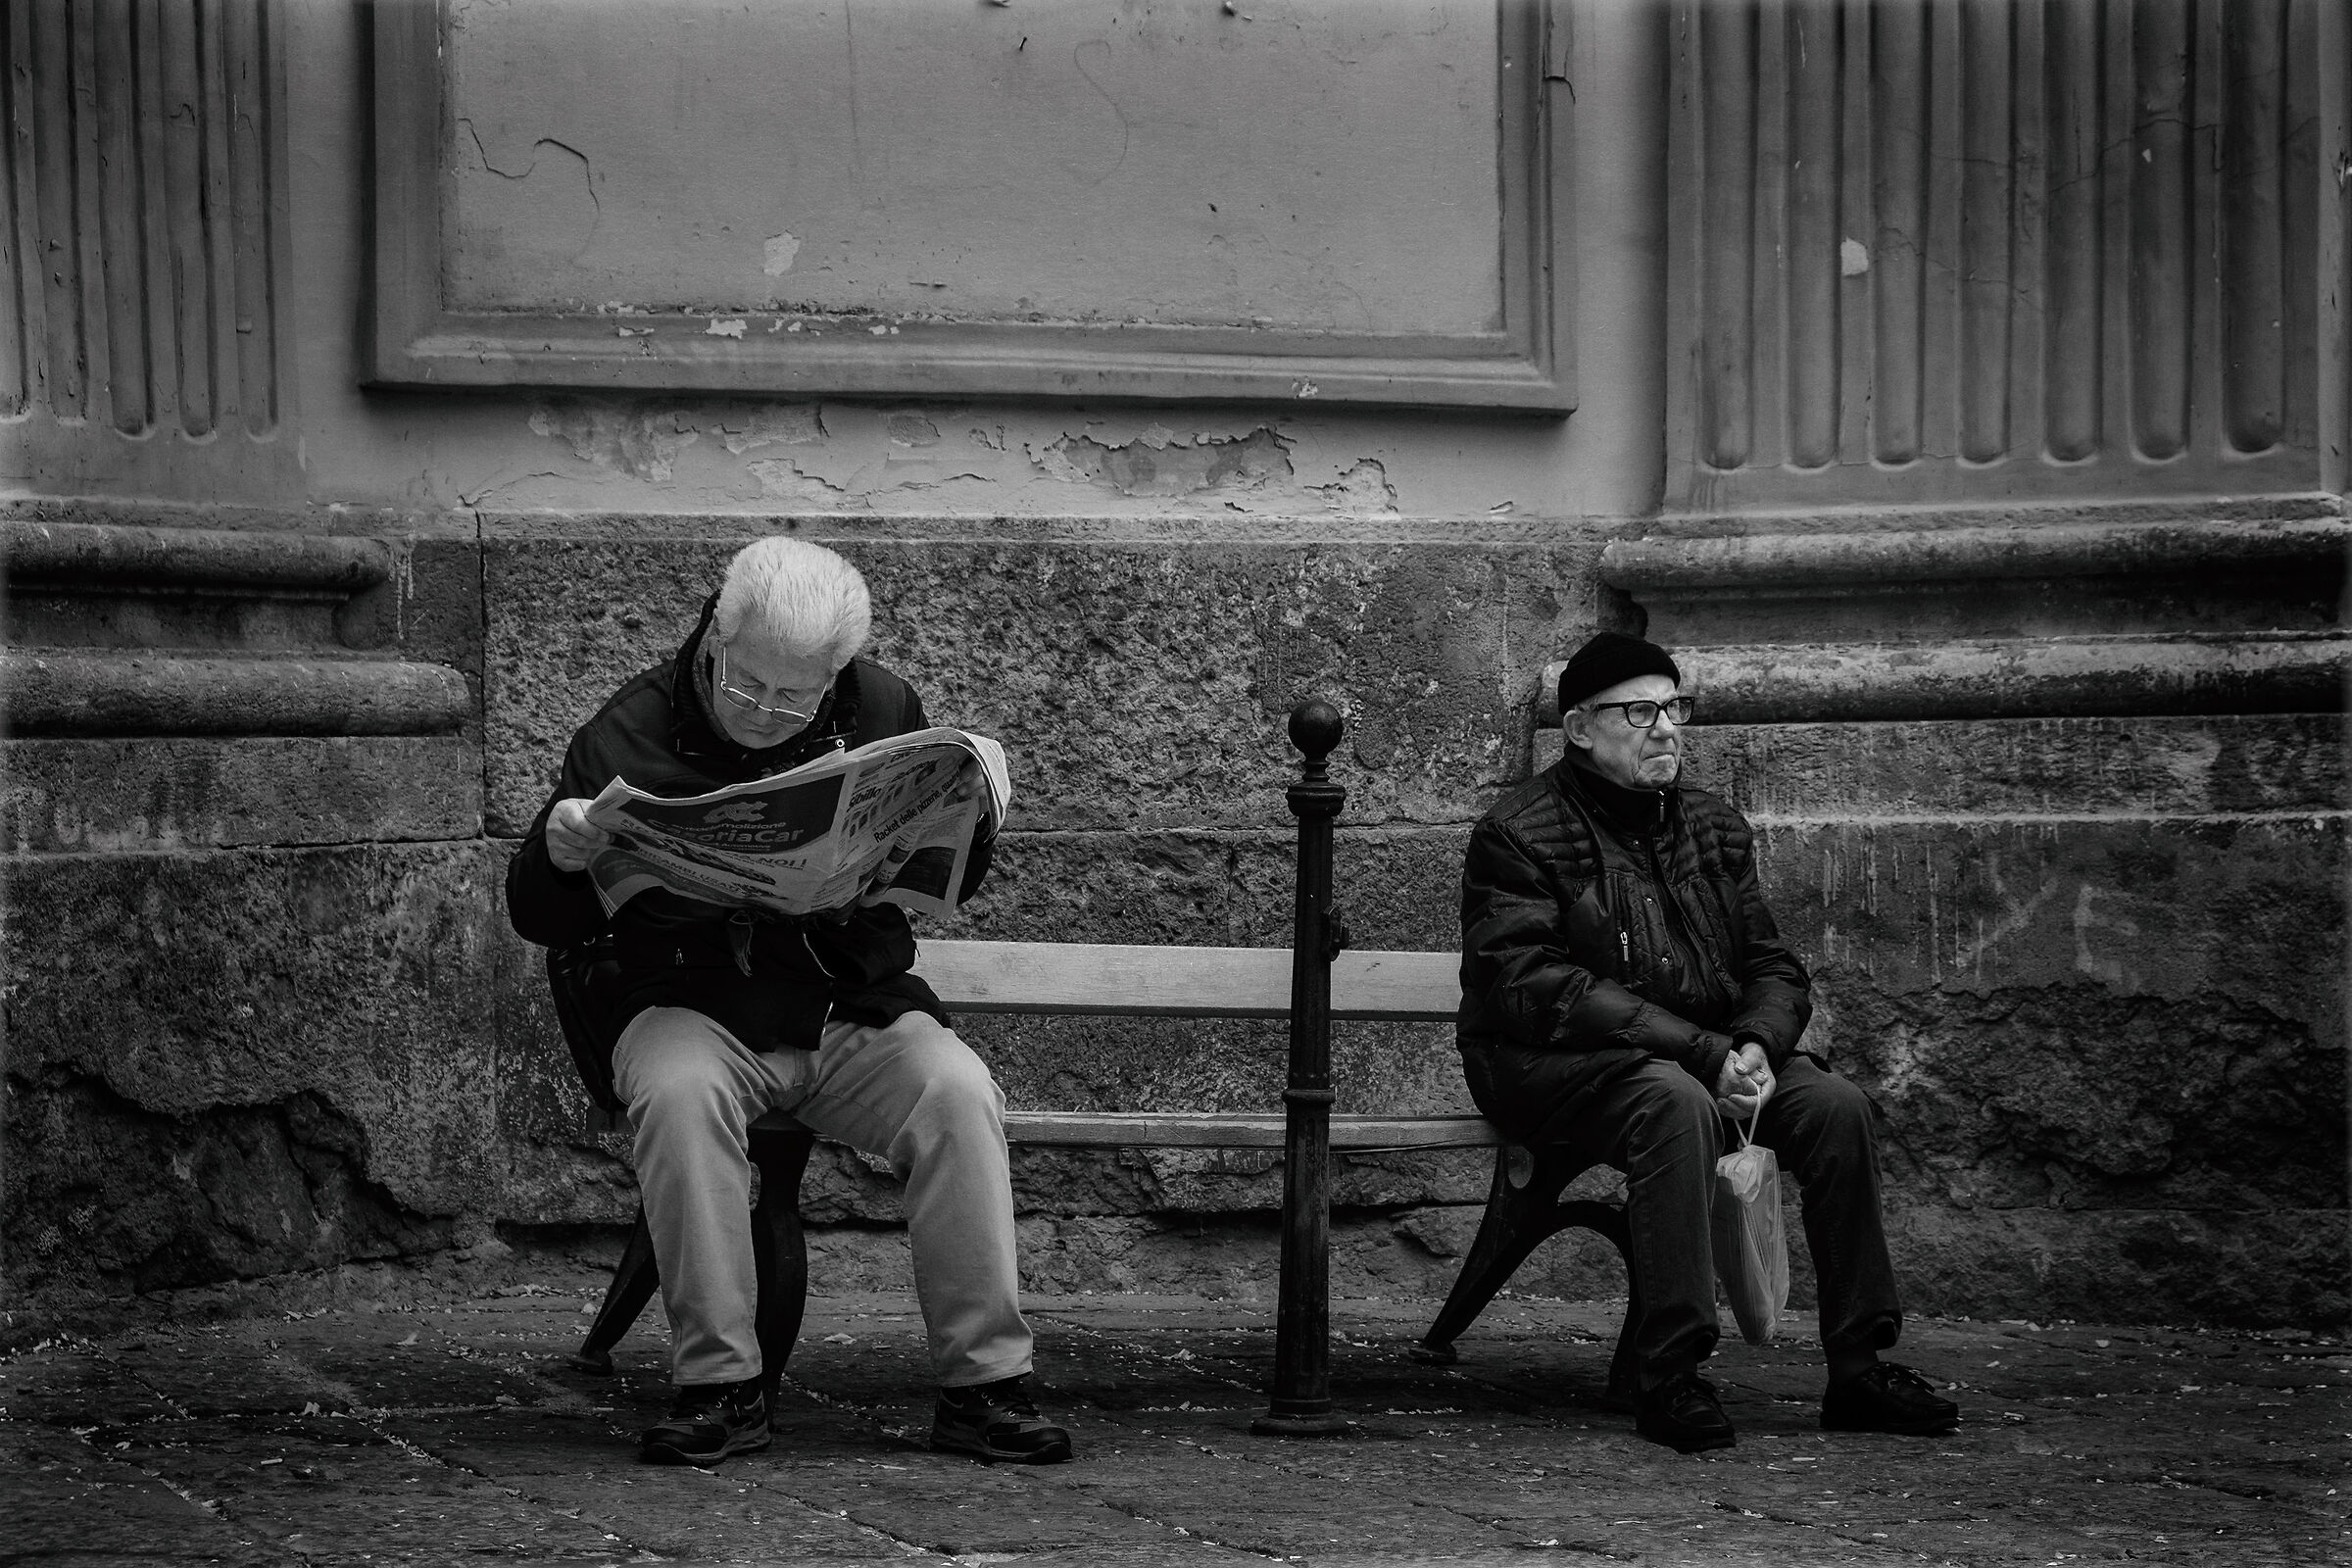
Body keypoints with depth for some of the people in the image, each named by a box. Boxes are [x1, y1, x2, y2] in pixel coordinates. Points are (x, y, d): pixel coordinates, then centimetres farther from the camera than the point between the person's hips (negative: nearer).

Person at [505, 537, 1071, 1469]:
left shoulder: (880, 712, 4)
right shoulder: (630, 734, -4)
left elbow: (956, 882, 14)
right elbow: (541, 920, 1)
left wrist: (963, 816, -9)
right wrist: (559, 855, -23)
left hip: (855, 1005, 2)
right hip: (691, 1007, -2)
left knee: (959, 1091, -27)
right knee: (679, 1094, -36)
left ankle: (983, 1383, -21)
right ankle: (719, 1385, -27)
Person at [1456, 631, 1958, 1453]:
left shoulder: (1712, 827, 13)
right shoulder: (1518, 836, -9)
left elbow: (1772, 965, 12)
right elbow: (1541, 989, -20)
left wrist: (1755, 1045, -14)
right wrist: (1701, 1054, -26)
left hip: (1706, 1055, 6)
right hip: (1549, 1064, -6)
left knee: (1836, 1105, -17)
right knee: (1676, 1104, -37)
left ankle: (1858, 1370, -12)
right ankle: (1669, 1379, -35)